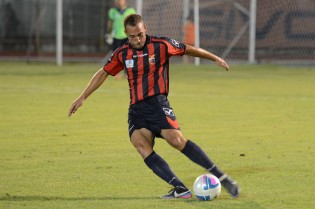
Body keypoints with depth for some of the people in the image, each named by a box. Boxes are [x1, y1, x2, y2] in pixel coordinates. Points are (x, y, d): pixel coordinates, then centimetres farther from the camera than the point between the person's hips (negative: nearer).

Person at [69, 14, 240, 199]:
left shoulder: (161, 45, -1)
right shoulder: (122, 54, 11)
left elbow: (189, 50, 10)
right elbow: (103, 73, 22)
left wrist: (215, 58, 14)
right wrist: (83, 97, 22)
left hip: (157, 102, -4)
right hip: (136, 108, 4)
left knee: (176, 139, -25)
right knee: (140, 143, -23)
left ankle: (222, 177, -18)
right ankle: (180, 189, -28)